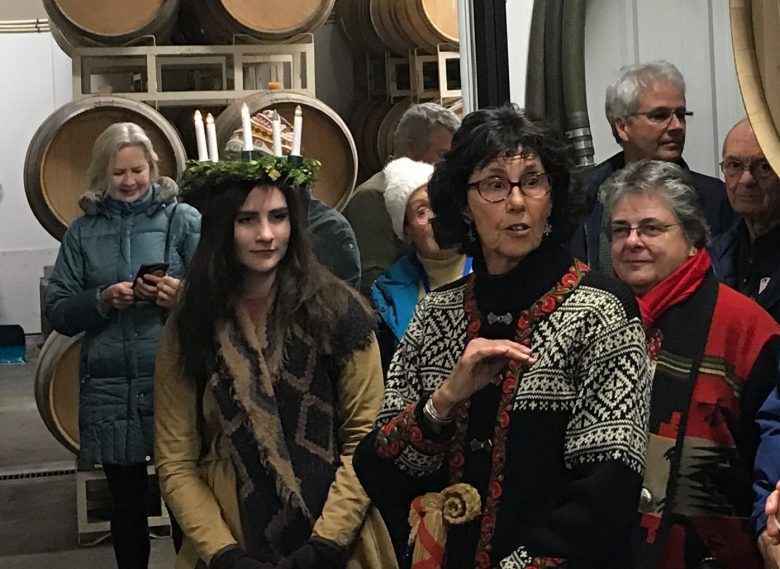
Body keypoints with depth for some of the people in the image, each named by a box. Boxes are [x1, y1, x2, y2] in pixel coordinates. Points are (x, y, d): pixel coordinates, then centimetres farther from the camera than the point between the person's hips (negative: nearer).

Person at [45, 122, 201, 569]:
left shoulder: (183, 219, 1)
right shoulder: (84, 231, 8)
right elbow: (58, 312, 7)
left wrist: (182, 296, -22)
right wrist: (101, 301, -11)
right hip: (109, 388, 2)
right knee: (127, 502, 13)